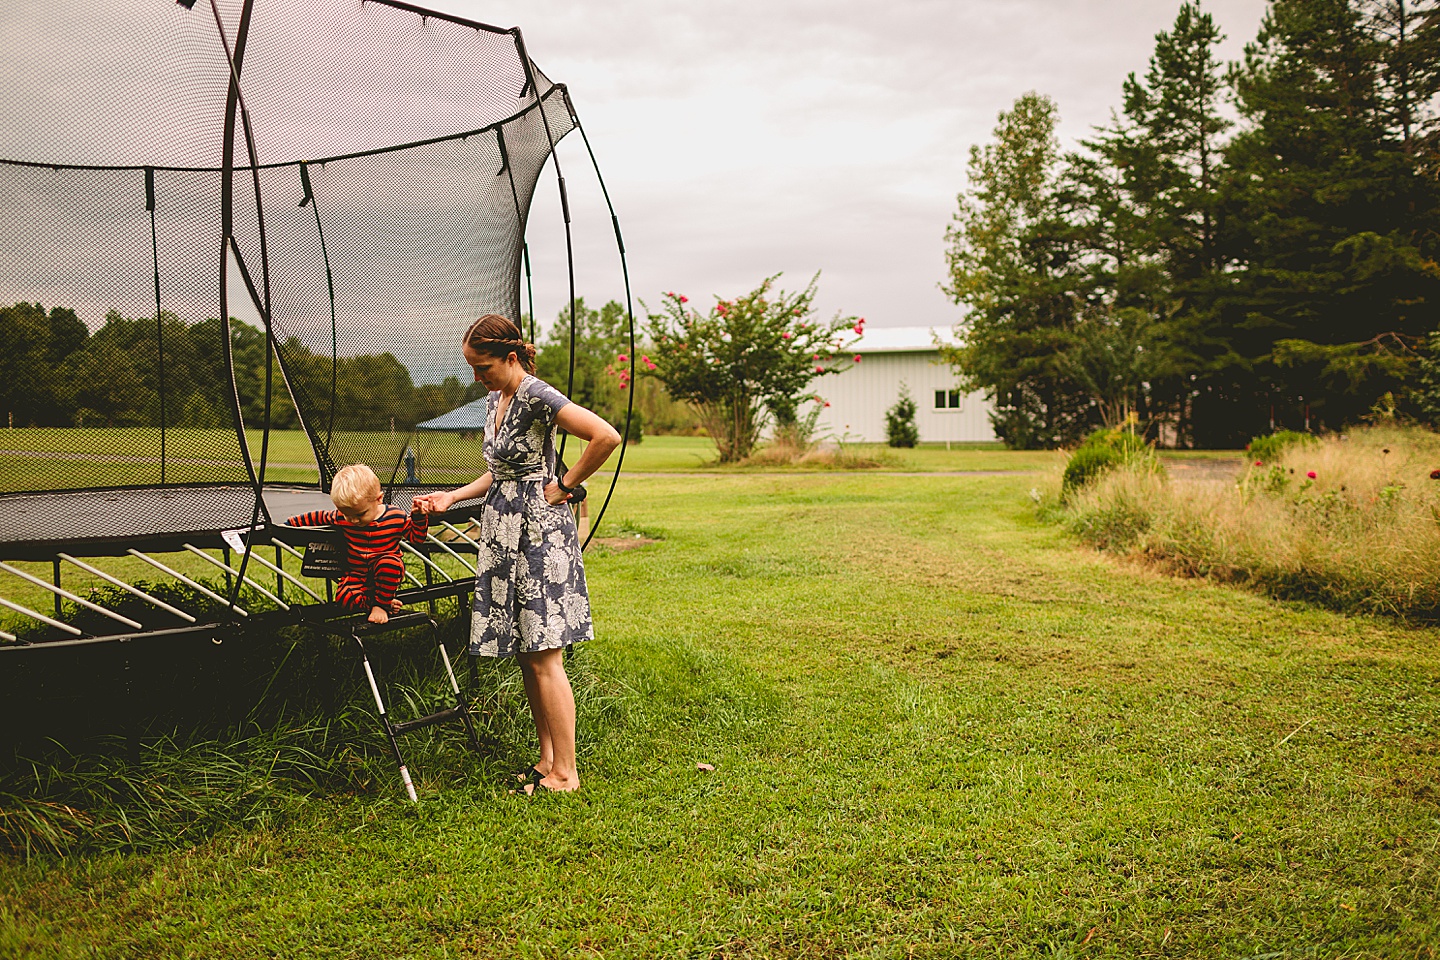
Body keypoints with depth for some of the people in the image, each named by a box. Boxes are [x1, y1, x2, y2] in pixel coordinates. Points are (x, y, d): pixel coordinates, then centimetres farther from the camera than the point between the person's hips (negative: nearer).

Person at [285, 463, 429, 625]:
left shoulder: (396, 517, -14)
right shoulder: (340, 517, -8)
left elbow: (417, 537, -2)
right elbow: (318, 517, 12)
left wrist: (419, 516, -18)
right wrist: (290, 524, 14)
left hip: (387, 572, -2)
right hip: (357, 576, 2)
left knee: (389, 563, -38)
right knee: (343, 597, -28)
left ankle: (381, 604, -18)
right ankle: (386, 602, -16)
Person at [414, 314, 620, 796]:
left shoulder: (536, 396, -15)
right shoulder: (495, 399, 13)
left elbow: (607, 436, -25)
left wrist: (565, 486, -16)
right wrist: (452, 497, 14)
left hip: (539, 531, -9)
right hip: (504, 533, 9)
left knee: (545, 659, -5)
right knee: (525, 657, 11)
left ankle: (565, 773, 3)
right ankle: (547, 759, 21)